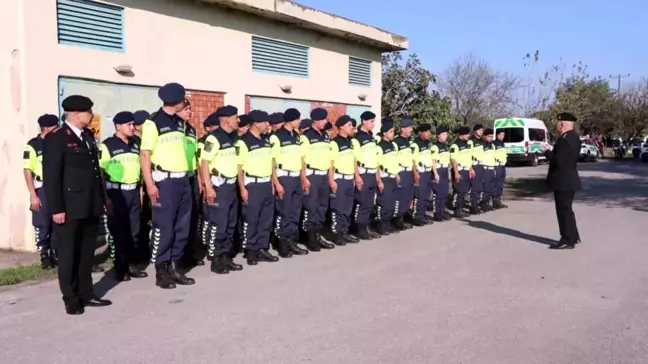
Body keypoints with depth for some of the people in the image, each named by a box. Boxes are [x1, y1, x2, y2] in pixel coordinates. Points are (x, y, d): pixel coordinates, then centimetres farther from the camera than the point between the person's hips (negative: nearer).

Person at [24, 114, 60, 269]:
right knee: (42, 225, 4)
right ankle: (44, 257, 15)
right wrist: (33, 195, -13)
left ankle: (55, 254, 21)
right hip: (42, 190, -4)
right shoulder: (33, 145, -7)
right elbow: (27, 171, -8)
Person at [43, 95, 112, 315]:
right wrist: (56, 209, -16)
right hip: (69, 208, -7)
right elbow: (51, 176, -13)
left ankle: (86, 294, 25)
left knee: (87, 254, 14)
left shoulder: (88, 136, 14)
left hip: (90, 207, 7)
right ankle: (71, 299, 16)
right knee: (68, 255, 5)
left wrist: (102, 198, 15)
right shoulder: (56, 138, -9)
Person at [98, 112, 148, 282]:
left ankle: (130, 264, 20)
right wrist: (105, 197, -13)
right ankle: (120, 268, 10)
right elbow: (100, 173, -8)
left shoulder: (135, 145, 13)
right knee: (118, 231, 1)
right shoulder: (106, 146, -6)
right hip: (116, 192, -6)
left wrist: (140, 191, 14)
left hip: (133, 192, 6)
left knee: (133, 231, 9)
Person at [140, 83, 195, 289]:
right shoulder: (153, 123, -7)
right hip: (164, 181, -7)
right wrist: (150, 184, -16)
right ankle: (161, 271, 9)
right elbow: (144, 155, -9)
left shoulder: (180, 123, 14)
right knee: (164, 227, -2)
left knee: (182, 227, 9)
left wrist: (189, 178, 14)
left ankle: (174, 267, 19)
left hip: (183, 180, 7)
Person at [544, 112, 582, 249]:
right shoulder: (573, 137, 10)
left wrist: (547, 152, -11)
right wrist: (552, 152, 7)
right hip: (569, 180, 10)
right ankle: (573, 236, 29)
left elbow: (558, 161, -25)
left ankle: (568, 240, 8)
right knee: (566, 209, 19)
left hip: (563, 181, -10)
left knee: (563, 210, -1)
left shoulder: (565, 139, -23)